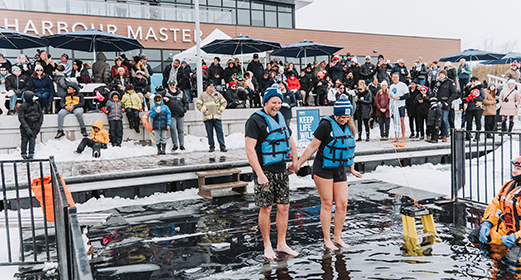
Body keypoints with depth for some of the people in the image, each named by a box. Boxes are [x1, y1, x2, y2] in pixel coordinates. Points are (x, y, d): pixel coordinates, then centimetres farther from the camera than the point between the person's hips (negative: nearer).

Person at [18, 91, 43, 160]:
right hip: (25, 126, -2)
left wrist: (39, 124, 5)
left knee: (32, 140, -5)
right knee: (25, 140, -3)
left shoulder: (36, 104, 4)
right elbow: (21, 118, -12)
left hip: (34, 126, 2)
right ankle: (24, 154, 6)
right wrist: (27, 128, -20)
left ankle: (31, 154, -3)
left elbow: (41, 114, 16)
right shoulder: (22, 107, -10)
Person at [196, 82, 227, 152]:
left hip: (217, 117, 1)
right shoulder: (203, 95, 10)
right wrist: (203, 110, -1)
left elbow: (224, 102, 20)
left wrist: (221, 109, 8)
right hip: (207, 117, -1)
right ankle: (212, 147, 10)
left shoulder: (218, 94, 15)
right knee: (209, 133, 1)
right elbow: (198, 104, 8)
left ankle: (222, 147, -2)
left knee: (220, 131, -4)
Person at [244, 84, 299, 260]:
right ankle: (267, 246, 15)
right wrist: (259, 173, -22)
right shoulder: (255, 120, -11)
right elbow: (249, 148, -18)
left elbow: (289, 138, 28)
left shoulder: (280, 118, 13)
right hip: (264, 171, -7)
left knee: (284, 207, 8)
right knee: (266, 209, -1)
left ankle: (281, 244, 20)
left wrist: (295, 160, 18)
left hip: (281, 169, 7)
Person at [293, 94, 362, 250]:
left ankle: (337, 237, 18)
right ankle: (327, 239, 12)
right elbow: (313, 147, -9)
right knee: (327, 204, 0)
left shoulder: (349, 127, 7)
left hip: (340, 170, 6)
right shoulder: (326, 125, -13)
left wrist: (352, 169, 24)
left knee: (342, 204, 2)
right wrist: (298, 164, -8)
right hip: (323, 169, -6)